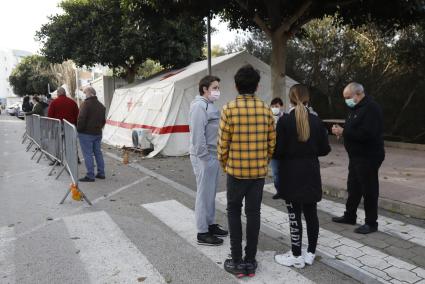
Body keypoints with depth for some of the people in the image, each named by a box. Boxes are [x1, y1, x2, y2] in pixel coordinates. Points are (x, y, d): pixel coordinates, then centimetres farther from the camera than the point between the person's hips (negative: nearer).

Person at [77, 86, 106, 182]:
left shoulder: (86, 104, -15)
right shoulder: (101, 105, 13)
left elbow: (81, 119, -19)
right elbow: (103, 120, 19)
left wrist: (79, 129, -7)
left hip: (86, 133, -8)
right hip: (98, 133, 8)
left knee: (88, 154, -3)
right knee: (98, 153, 14)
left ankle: (90, 176, 0)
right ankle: (101, 173, 18)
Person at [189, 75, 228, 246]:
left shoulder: (210, 105, 16)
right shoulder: (200, 106, -15)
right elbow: (198, 135, -22)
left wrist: (215, 157, 15)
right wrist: (205, 157, -19)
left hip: (213, 156, 10)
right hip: (204, 157, -10)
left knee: (211, 193, 17)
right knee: (204, 194, -1)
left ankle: (210, 224, 31)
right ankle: (202, 233, 10)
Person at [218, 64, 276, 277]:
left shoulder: (229, 108, -11)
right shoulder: (266, 109, -1)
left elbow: (223, 142, -8)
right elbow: (272, 141, 4)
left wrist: (224, 164, 9)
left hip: (236, 169, -3)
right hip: (259, 170, 3)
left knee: (233, 212, 12)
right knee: (253, 213, 11)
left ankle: (237, 262, 14)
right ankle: (250, 261, 21)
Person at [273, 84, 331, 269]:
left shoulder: (285, 120, -12)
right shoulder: (316, 120, 0)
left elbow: (278, 150, -14)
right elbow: (325, 149, 3)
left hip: (291, 174, -4)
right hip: (311, 173, 4)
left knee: (295, 215, 3)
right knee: (311, 213, 14)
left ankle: (297, 256, 14)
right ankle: (310, 253, 26)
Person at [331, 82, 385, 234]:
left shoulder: (371, 108, -19)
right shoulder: (356, 108, 12)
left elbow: (366, 134, -29)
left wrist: (343, 132, -24)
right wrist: (342, 131, -4)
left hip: (368, 157, -10)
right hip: (356, 156, 10)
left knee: (369, 190, 1)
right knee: (353, 187, 17)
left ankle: (371, 223, 14)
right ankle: (349, 216, 30)